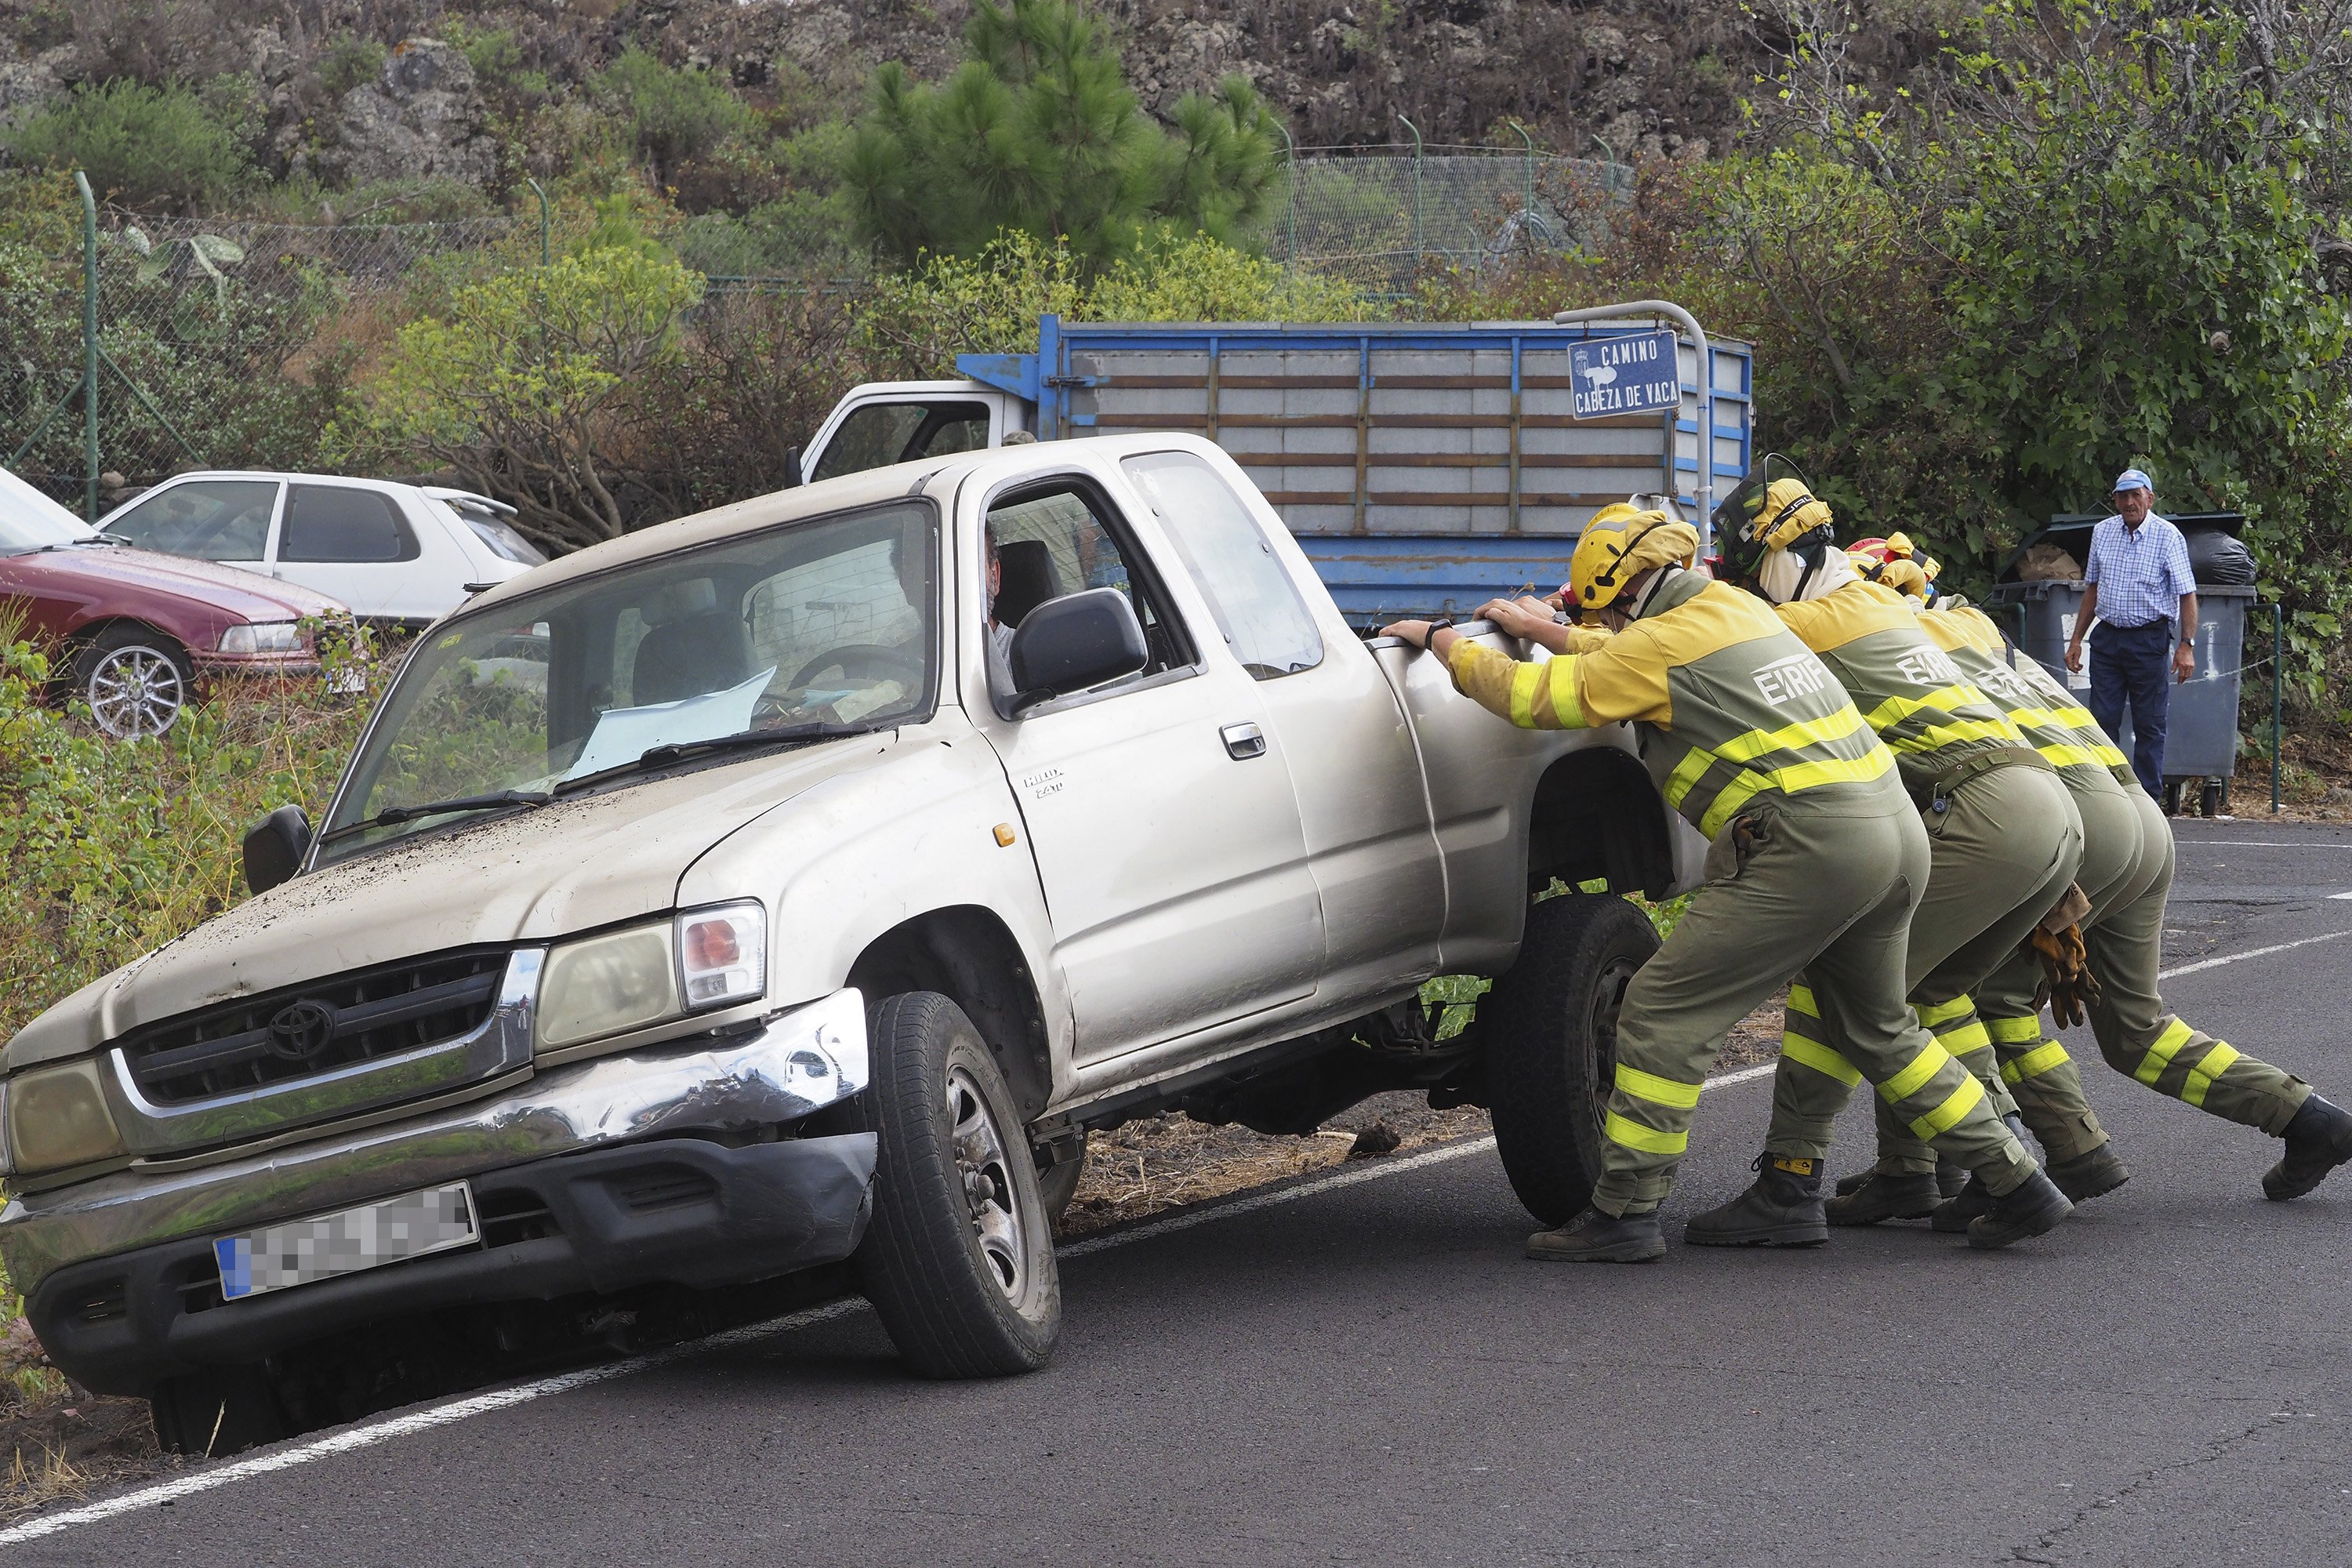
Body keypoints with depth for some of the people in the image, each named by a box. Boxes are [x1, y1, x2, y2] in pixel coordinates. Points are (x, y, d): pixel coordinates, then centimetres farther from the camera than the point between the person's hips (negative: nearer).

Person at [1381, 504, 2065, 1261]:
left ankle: (1625, 1213, -3)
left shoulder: (1662, 645, -3)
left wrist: (1442, 641, 15)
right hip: (1898, 830, 9)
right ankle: (2019, 1183, 24)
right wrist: (1537, 628, 45)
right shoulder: (1734, 606, 21)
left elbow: (1531, 696, 1)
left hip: (1808, 845, -9)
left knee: (1665, 1013, -2)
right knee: (1878, 1029, 25)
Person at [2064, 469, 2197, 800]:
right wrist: (2077, 639, 15)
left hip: (2150, 639, -4)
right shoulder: (2103, 533, 9)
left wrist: (2187, 645, -16)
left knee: (2149, 725, 0)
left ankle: (2148, 800, 6)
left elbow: (2187, 594, -7)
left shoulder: (2167, 537, -6)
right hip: (2107, 637, 4)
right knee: (2102, 720, 1)